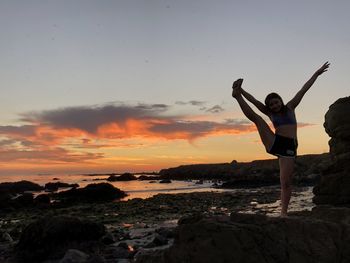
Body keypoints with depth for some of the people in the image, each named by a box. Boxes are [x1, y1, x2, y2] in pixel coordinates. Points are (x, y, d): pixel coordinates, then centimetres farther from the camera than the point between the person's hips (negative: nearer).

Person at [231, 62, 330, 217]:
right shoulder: (270, 113, 12)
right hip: (274, 143, 1)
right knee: (255, 118, -14)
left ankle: (283, 212, 0)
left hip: (289, 147, 0)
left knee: (286, 182, -7)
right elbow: (254, 101, 2)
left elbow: (303, 90, 9)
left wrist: (316, 74, 9)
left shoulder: (290, 107, 12)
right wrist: (240, 91, -8)